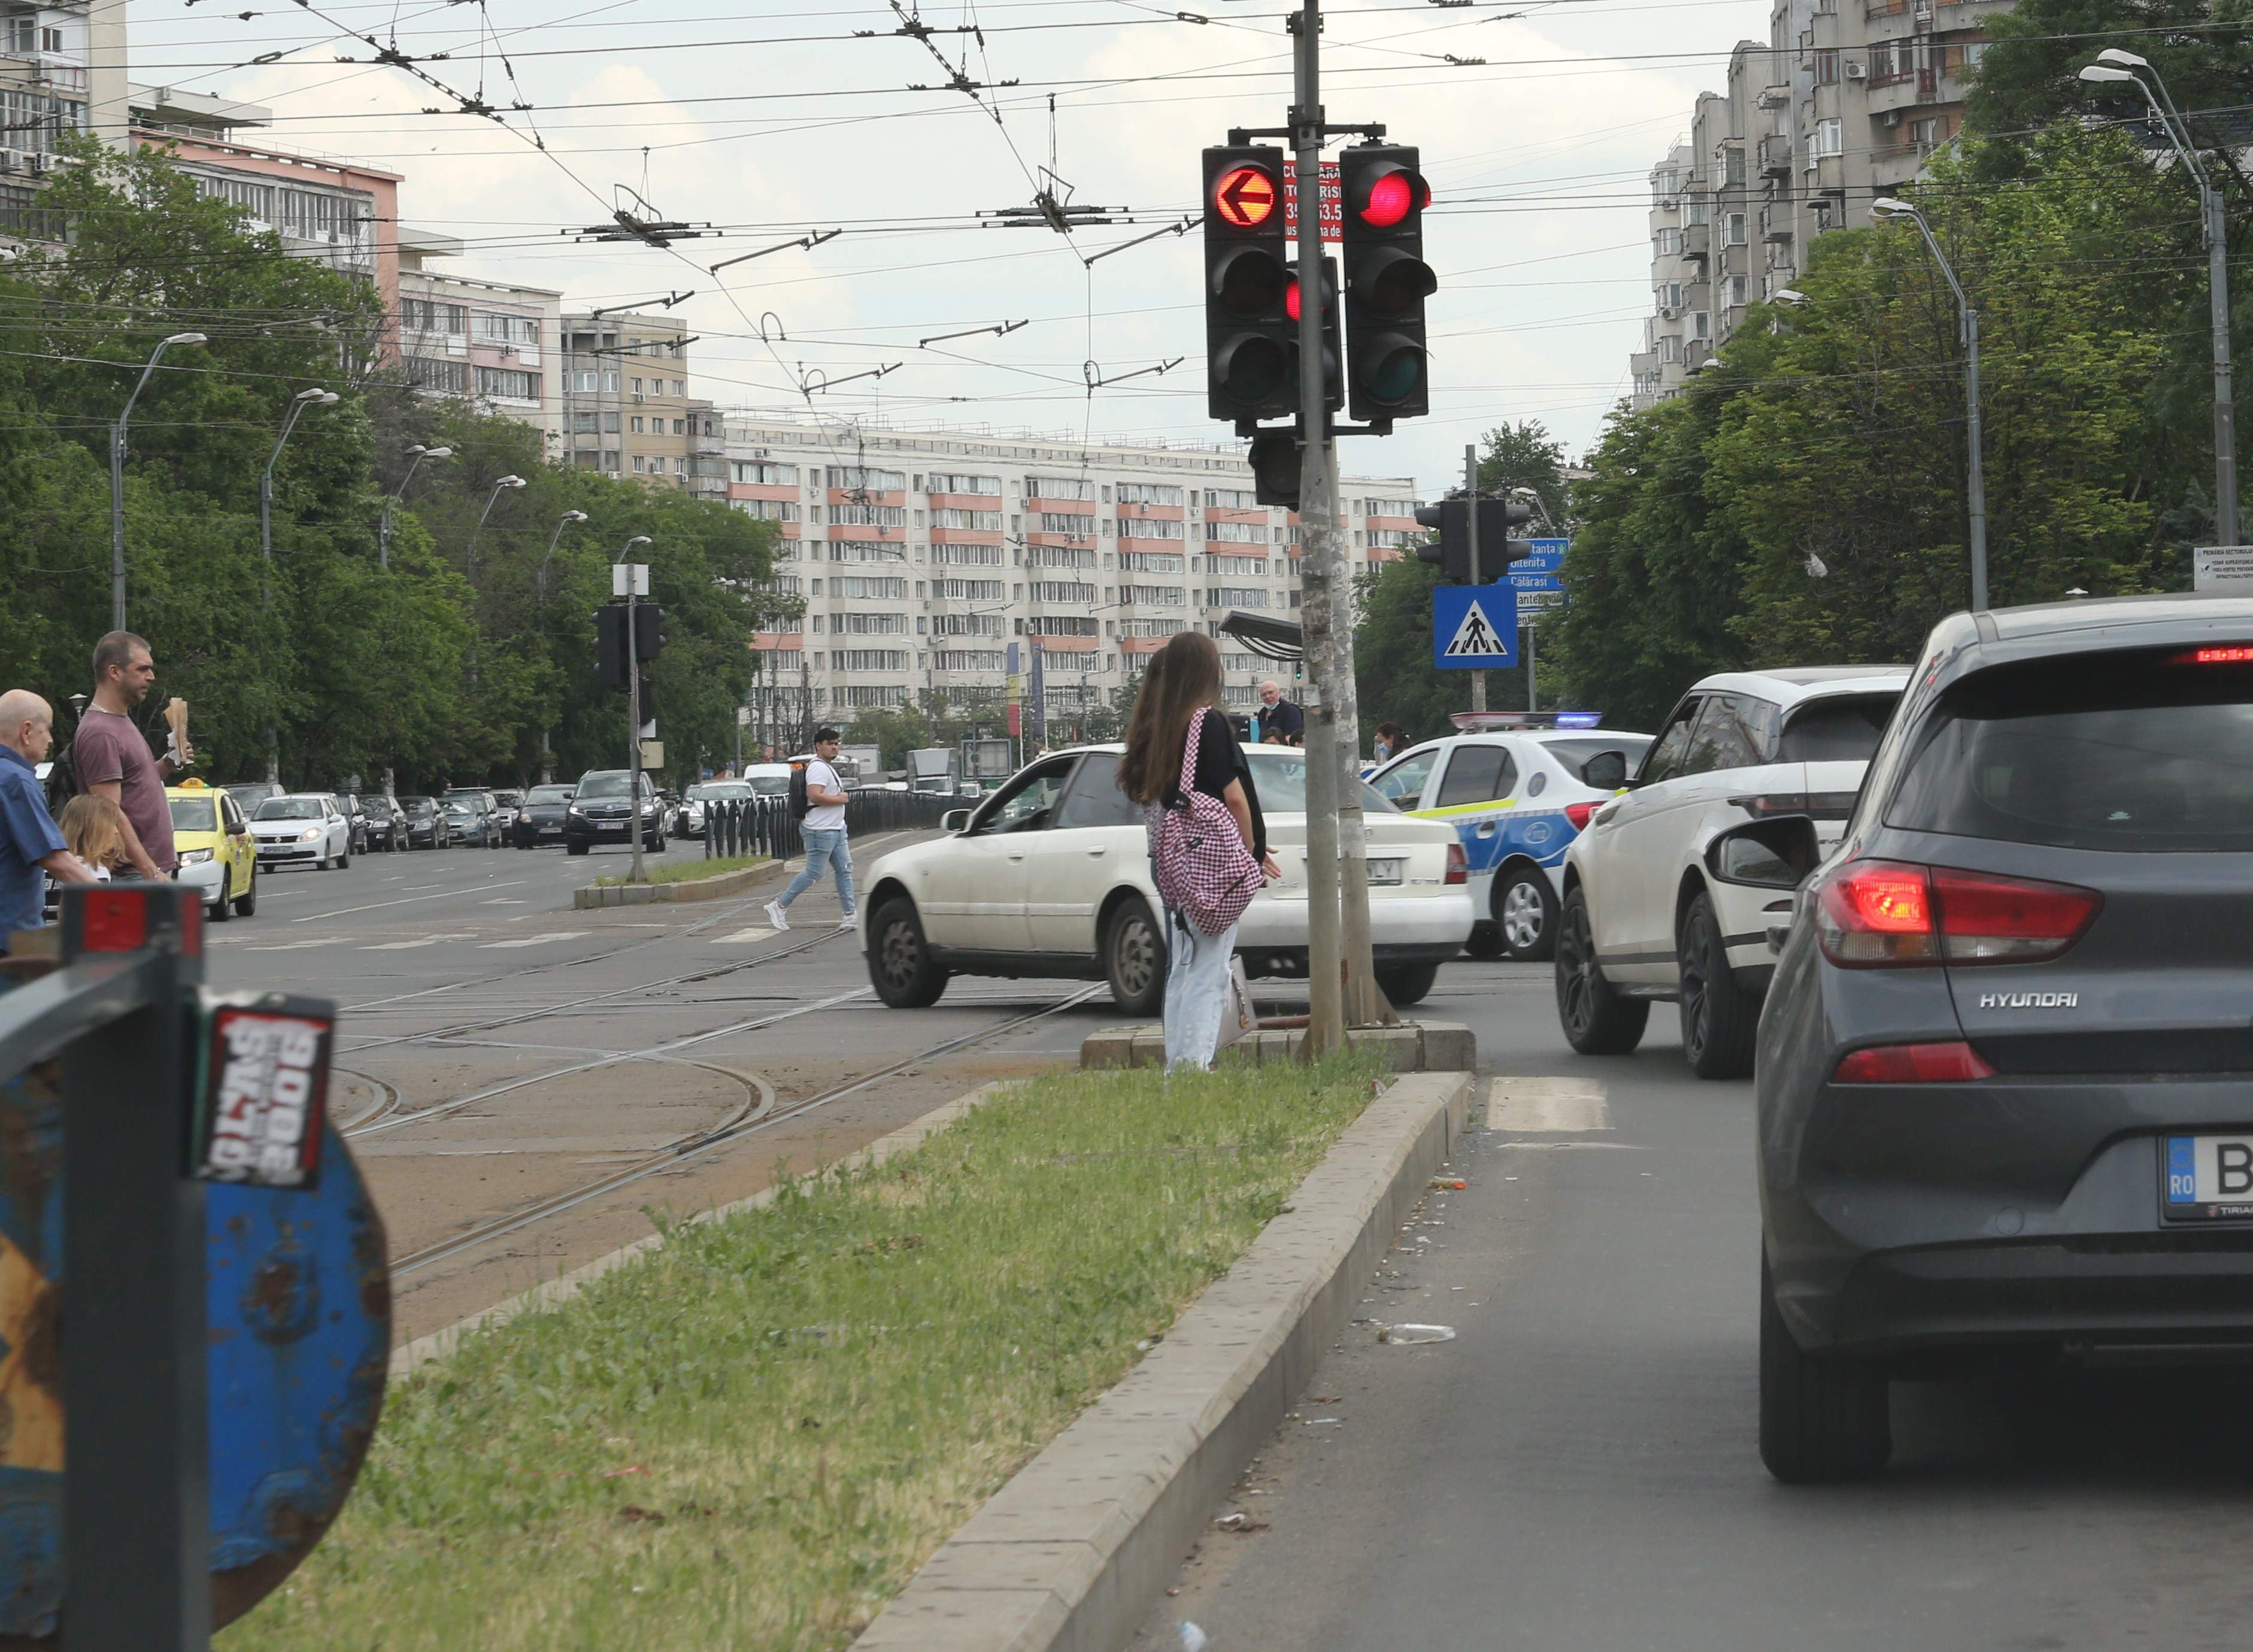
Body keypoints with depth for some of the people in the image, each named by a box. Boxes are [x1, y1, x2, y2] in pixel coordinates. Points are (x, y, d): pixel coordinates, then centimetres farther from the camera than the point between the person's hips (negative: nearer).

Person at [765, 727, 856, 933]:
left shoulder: (827, 767, 16)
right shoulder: (818, 768, -16)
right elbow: (815, 796, -28)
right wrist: (840, 799, -17)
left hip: (836, 829, 11)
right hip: (821, 830, -11)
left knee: (845, 870, 6)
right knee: (813, 873, -5)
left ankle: (850, 915, 6)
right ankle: (780, 907, 5)